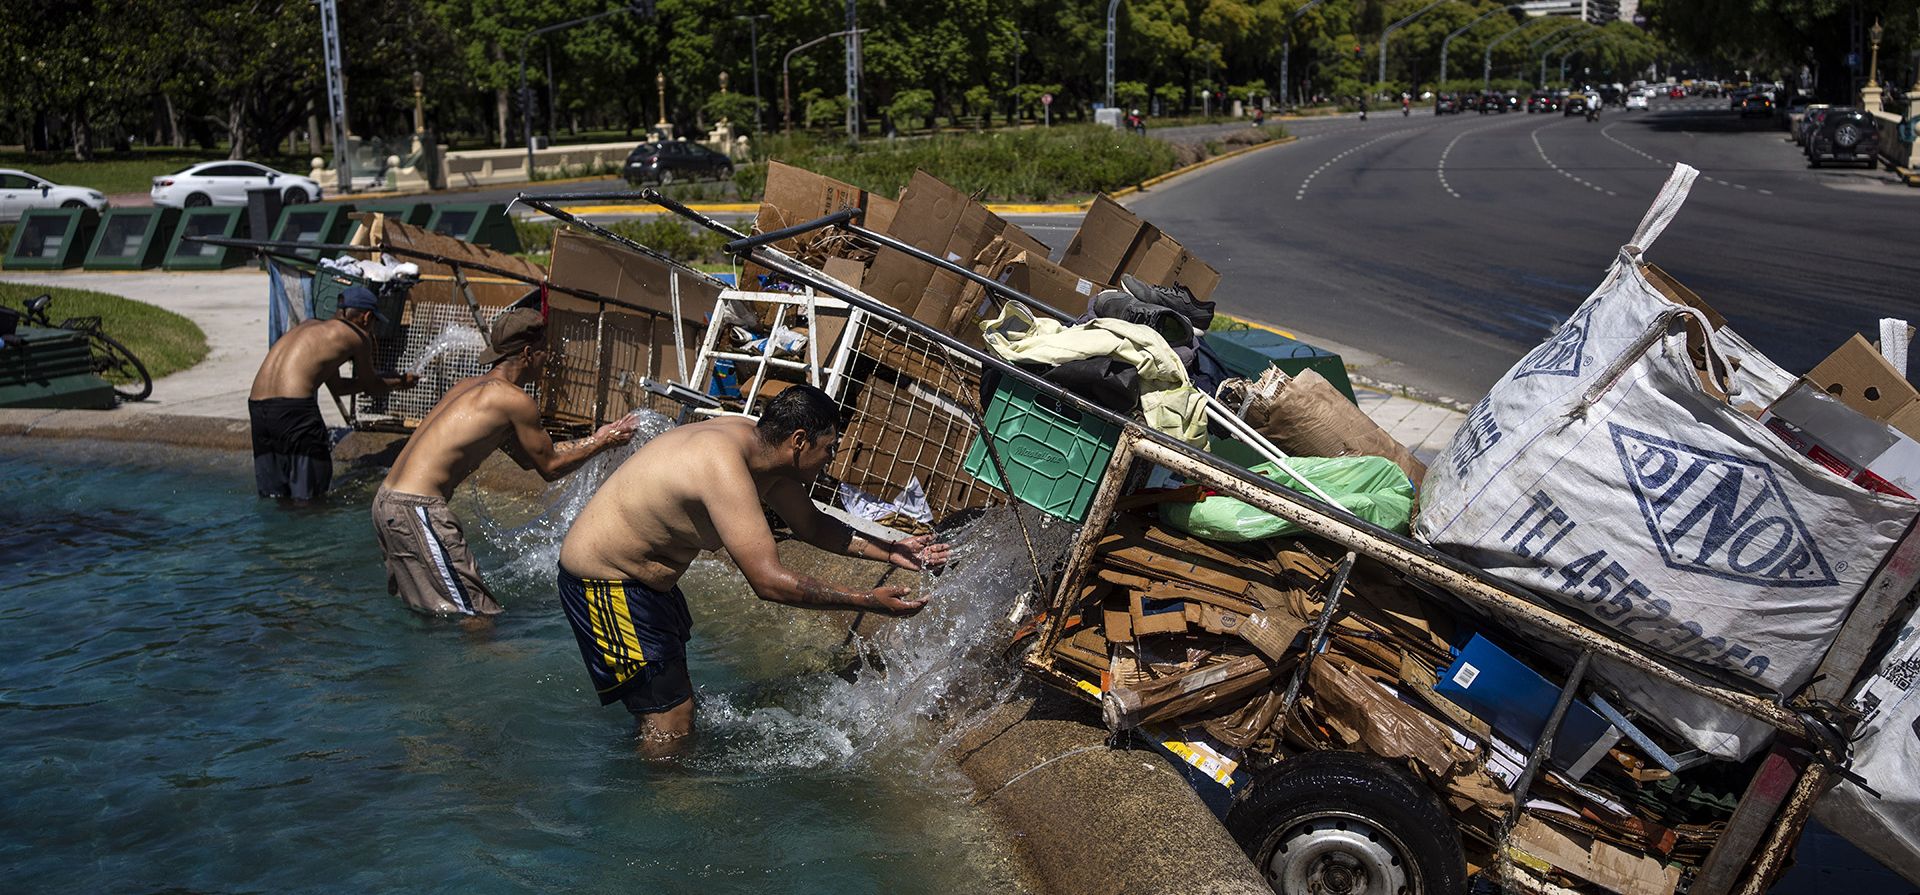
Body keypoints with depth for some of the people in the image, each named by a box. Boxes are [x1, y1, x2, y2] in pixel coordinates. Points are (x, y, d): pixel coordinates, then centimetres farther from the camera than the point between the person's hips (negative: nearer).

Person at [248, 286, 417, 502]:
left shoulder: (311, 326, 28)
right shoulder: (358, 336, 7)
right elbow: (370, 384, 21)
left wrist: (385, 380, 46)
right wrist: (400, 382, 40)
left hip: (256, 404, 8)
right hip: (292, 406, -8)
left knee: (273, 494, 16)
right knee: (310, 497, 1)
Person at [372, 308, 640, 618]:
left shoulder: (469, 386, 19)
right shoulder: (515, 400, -10)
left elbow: (528, 458, 27)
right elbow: (550, 467, 1)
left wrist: (592, 439, 29)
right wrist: (602, 443, 14)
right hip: (416, 509, -10)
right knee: (479, 618, -7)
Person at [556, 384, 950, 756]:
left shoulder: (756, 441, -3)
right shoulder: (724, 468, -33)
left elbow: (811, 525, 12)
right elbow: (770, 582, -35)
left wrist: (889, 552, 4)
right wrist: (868, 601, -30)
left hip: (650, 581, 10)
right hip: (603, 583, -10)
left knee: (675, 703, 20)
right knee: (671, 720, -8)